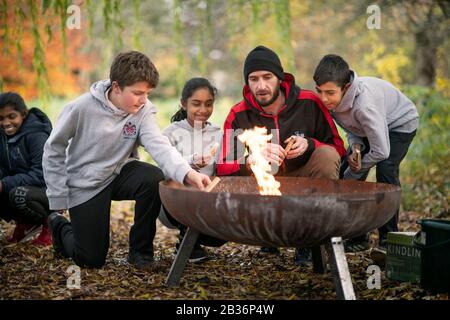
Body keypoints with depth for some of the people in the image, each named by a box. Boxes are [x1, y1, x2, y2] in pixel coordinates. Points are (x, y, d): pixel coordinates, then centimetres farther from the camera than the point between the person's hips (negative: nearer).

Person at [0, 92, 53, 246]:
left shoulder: (37, 135, -18)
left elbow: (41, 175, -25)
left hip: (49, 189, -7)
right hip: (22, 186, 7)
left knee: (18, 195, -35)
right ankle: (26, 223, 7)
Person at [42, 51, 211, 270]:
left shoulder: (143, 110, -13)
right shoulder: (82, 108, -20)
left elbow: (159, 145, -30)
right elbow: (53, 150, -9)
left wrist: (186, 172, -49)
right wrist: (58, 197, -10)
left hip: (120, 172, 3)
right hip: (85, 184, -3)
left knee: (154, 179, -30)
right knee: (91, 260, -4)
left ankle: (140, 251, -8)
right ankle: (60, 225, 31)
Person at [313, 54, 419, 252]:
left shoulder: (364, 103, -44)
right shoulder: (331, 99, -22)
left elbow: (381, 151, -38)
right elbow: (351, 126, -4)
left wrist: (352, 173, -23)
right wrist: (355, 146, -27)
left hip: (400, 124, -7)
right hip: (367, 128, 7)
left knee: (385, 170, -27)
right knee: (345, 170, -4)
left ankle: (388, 237, -12)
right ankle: (358, 237, 7)